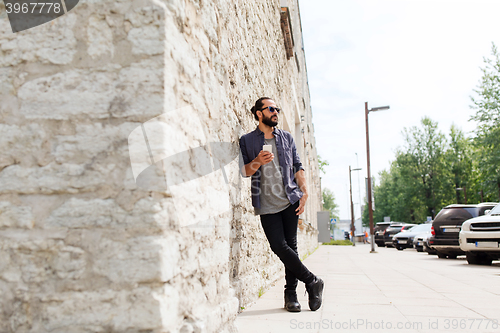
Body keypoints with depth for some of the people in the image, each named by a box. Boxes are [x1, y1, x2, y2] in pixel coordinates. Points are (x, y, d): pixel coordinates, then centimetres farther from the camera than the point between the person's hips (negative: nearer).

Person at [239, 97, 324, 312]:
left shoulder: (286, 137, 14)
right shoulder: (247, 141, 7)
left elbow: (297, 166, 12)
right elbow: (244, 171, 4)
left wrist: (304, 192, 0)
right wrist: (257, 162, -16)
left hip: (290, 200, 2)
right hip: (267, 204, -2)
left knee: (290, 246, 1)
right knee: (279, 247, -9)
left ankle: (291, 293, 12)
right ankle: (313, 282, 7)